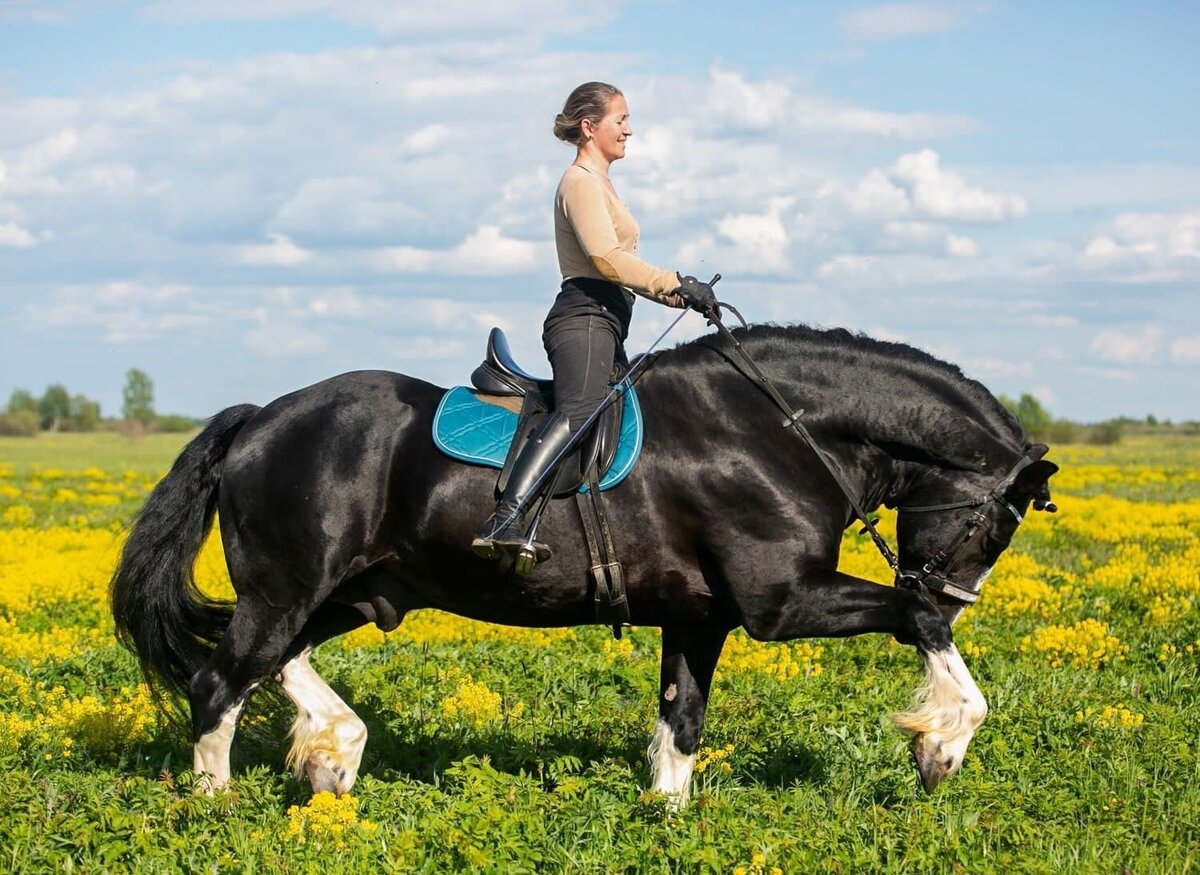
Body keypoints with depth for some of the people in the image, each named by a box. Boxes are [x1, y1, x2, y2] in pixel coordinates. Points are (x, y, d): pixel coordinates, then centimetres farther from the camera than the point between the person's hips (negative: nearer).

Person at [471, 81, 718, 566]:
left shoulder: (600, 183, 27)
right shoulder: (582, 182, -5)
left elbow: (621, 266, 26)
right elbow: (606, 257, -19)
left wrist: (682, 295, 16)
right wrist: (679, 284, -19)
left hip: (603, 325, 11)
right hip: (584, 319, -11)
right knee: (578, 412, -30)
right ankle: (504, 521, -47)